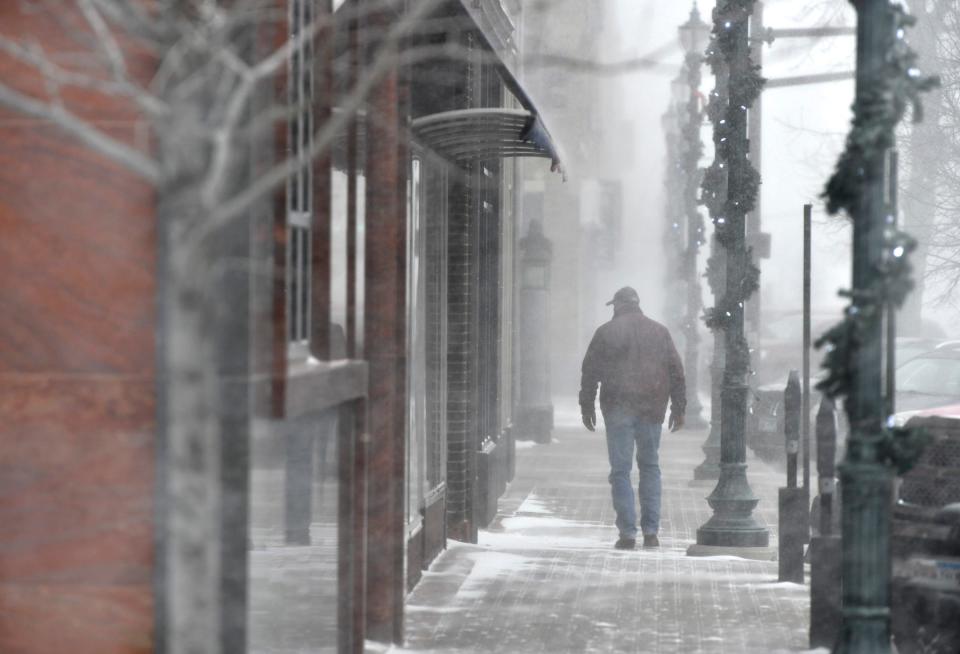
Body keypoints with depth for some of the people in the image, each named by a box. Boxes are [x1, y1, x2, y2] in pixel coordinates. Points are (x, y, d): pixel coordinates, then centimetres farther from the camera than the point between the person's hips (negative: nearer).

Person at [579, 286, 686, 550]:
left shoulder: (606, 332, 0)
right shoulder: (660, 332, 9)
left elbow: (590, 371, 1)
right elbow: (676, 372, 9)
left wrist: (587, 406, 8)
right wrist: (678, 407, 14)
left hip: (618, 409, -3)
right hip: (652, 409, 3)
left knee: (621, 470, 0)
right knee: (650, 466, 14)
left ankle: (627, 533, -6)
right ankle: (651, 531, 8)